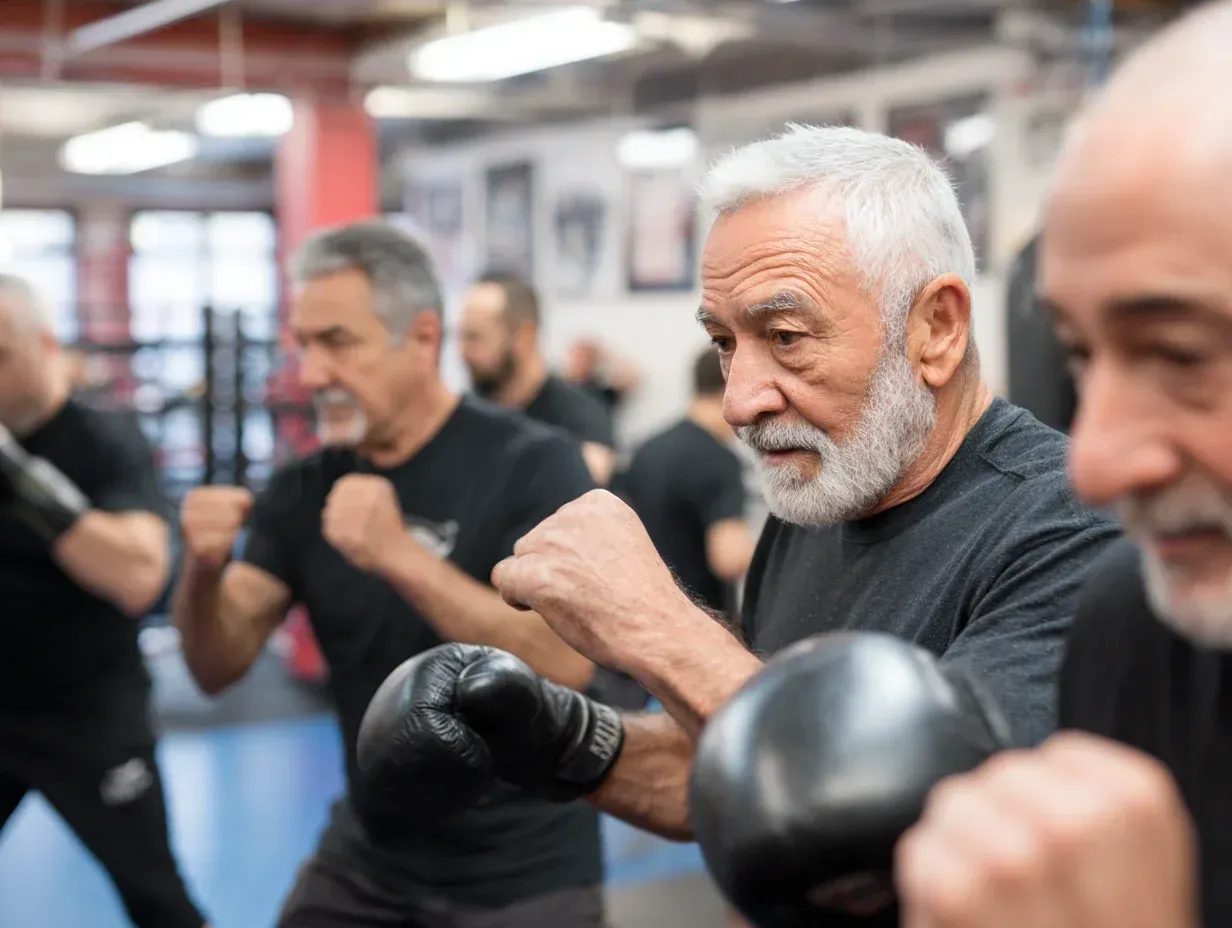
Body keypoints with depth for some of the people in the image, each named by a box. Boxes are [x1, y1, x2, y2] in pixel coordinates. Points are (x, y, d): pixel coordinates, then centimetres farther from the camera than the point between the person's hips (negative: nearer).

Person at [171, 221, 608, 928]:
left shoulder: (532, 463, -14)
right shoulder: (306, 489, -1)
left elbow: (564, 664, -25)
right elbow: (219, 666, -3)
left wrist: (401, 556, -33)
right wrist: (203, 570, -22)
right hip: (364, 858, 5)